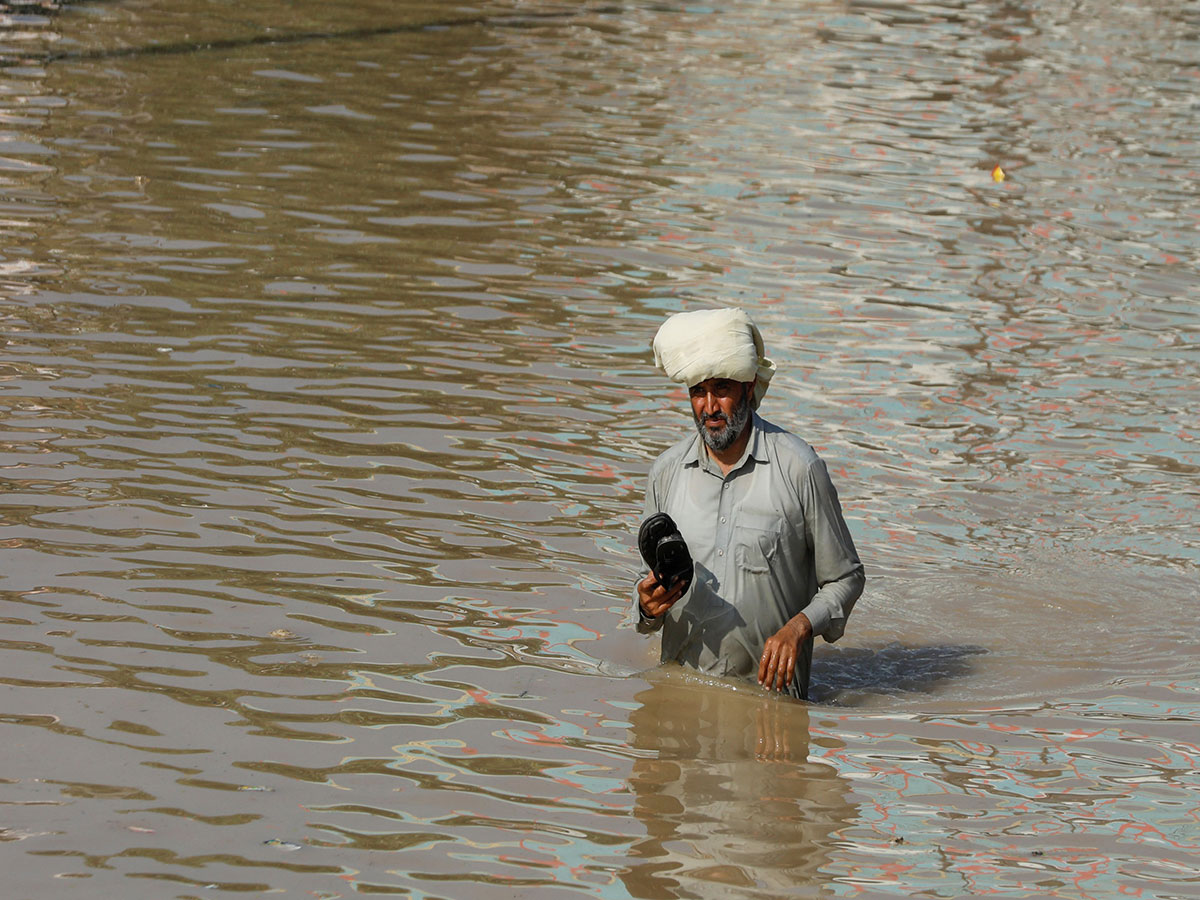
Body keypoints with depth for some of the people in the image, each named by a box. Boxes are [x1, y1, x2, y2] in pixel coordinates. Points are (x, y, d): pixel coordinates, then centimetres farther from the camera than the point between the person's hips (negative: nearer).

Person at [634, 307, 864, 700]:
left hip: (769, 686, -3)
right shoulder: (666, 472, 7)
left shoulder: (799, 468, -4)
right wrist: (648, 606, -6)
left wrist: (798, 627, -15)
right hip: (682, 681, 3)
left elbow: (845, 578, 3)